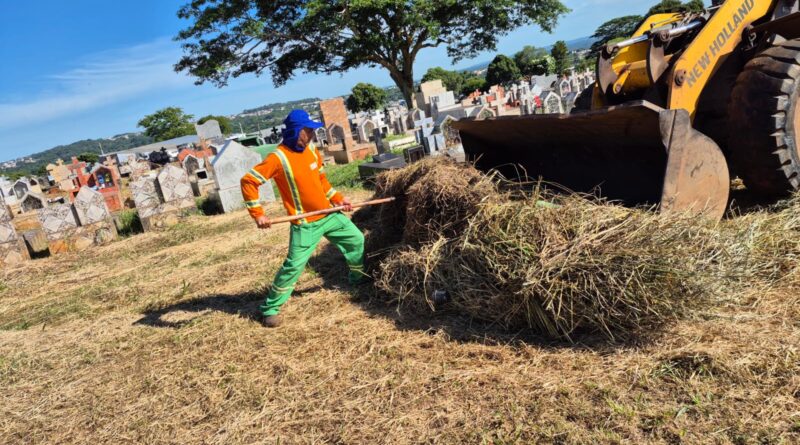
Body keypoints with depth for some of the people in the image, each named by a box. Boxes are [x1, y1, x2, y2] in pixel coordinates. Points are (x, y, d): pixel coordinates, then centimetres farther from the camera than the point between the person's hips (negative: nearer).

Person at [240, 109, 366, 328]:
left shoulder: (312, 150, 2)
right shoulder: (278, 158, -19)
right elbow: (248, 181, -17)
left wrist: (338, 199, 9)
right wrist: (257, 213, -21)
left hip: (329, 214, 7)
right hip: (306, 224, -7)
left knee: (356, 239, 16)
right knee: (294, 265, -8)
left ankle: (359, 278, 40)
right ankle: (270, 308, 7)